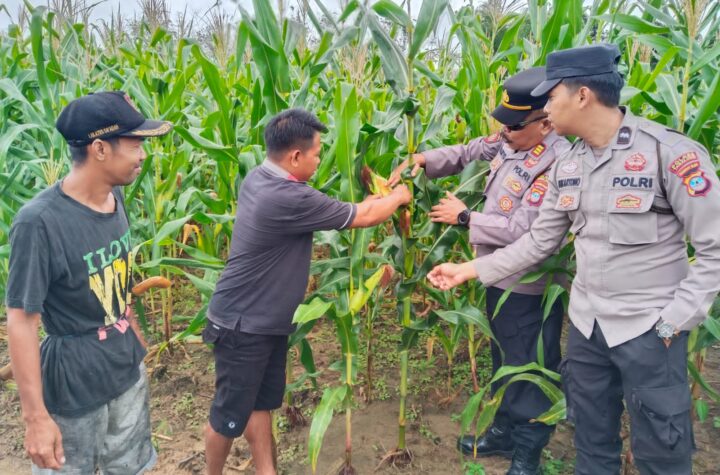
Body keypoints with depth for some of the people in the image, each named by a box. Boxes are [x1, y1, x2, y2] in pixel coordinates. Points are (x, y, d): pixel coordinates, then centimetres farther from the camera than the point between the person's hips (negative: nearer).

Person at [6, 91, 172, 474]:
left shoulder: (114, 197, -5)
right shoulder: (39, 222, -26)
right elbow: (21, 322, -21)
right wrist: (35, 417, -19)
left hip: (128, 369, 7)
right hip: (74, 388, -6)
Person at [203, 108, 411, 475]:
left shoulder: (258, 178, 0)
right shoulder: (289, 199, -30)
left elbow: (329, 212, 14)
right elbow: (364, 217, -18)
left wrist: (373, 200, 9)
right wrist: (397, 197, 2)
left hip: (264, 320, 9)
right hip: (242, 326, -9)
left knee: (260, 404, 19)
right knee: (229, 414, 11)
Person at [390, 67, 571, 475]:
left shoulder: (558, 164, -27)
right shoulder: (509, 140, 0)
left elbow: (522, 232, -28)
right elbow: (467, 153, 11)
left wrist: (464, 217, -17)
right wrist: (422, 160, -6)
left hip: (528, 286, -9)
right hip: (501, 276, 9)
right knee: (504, 358, 23)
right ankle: (505, 432, 42)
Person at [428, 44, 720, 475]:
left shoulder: (670, 152, -16)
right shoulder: (568, 167, 4)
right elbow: (539, 241, 8)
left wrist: (675, 320, -17)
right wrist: (468, 270, 5)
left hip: (649, 329, -6)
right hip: (586, 324, 6)